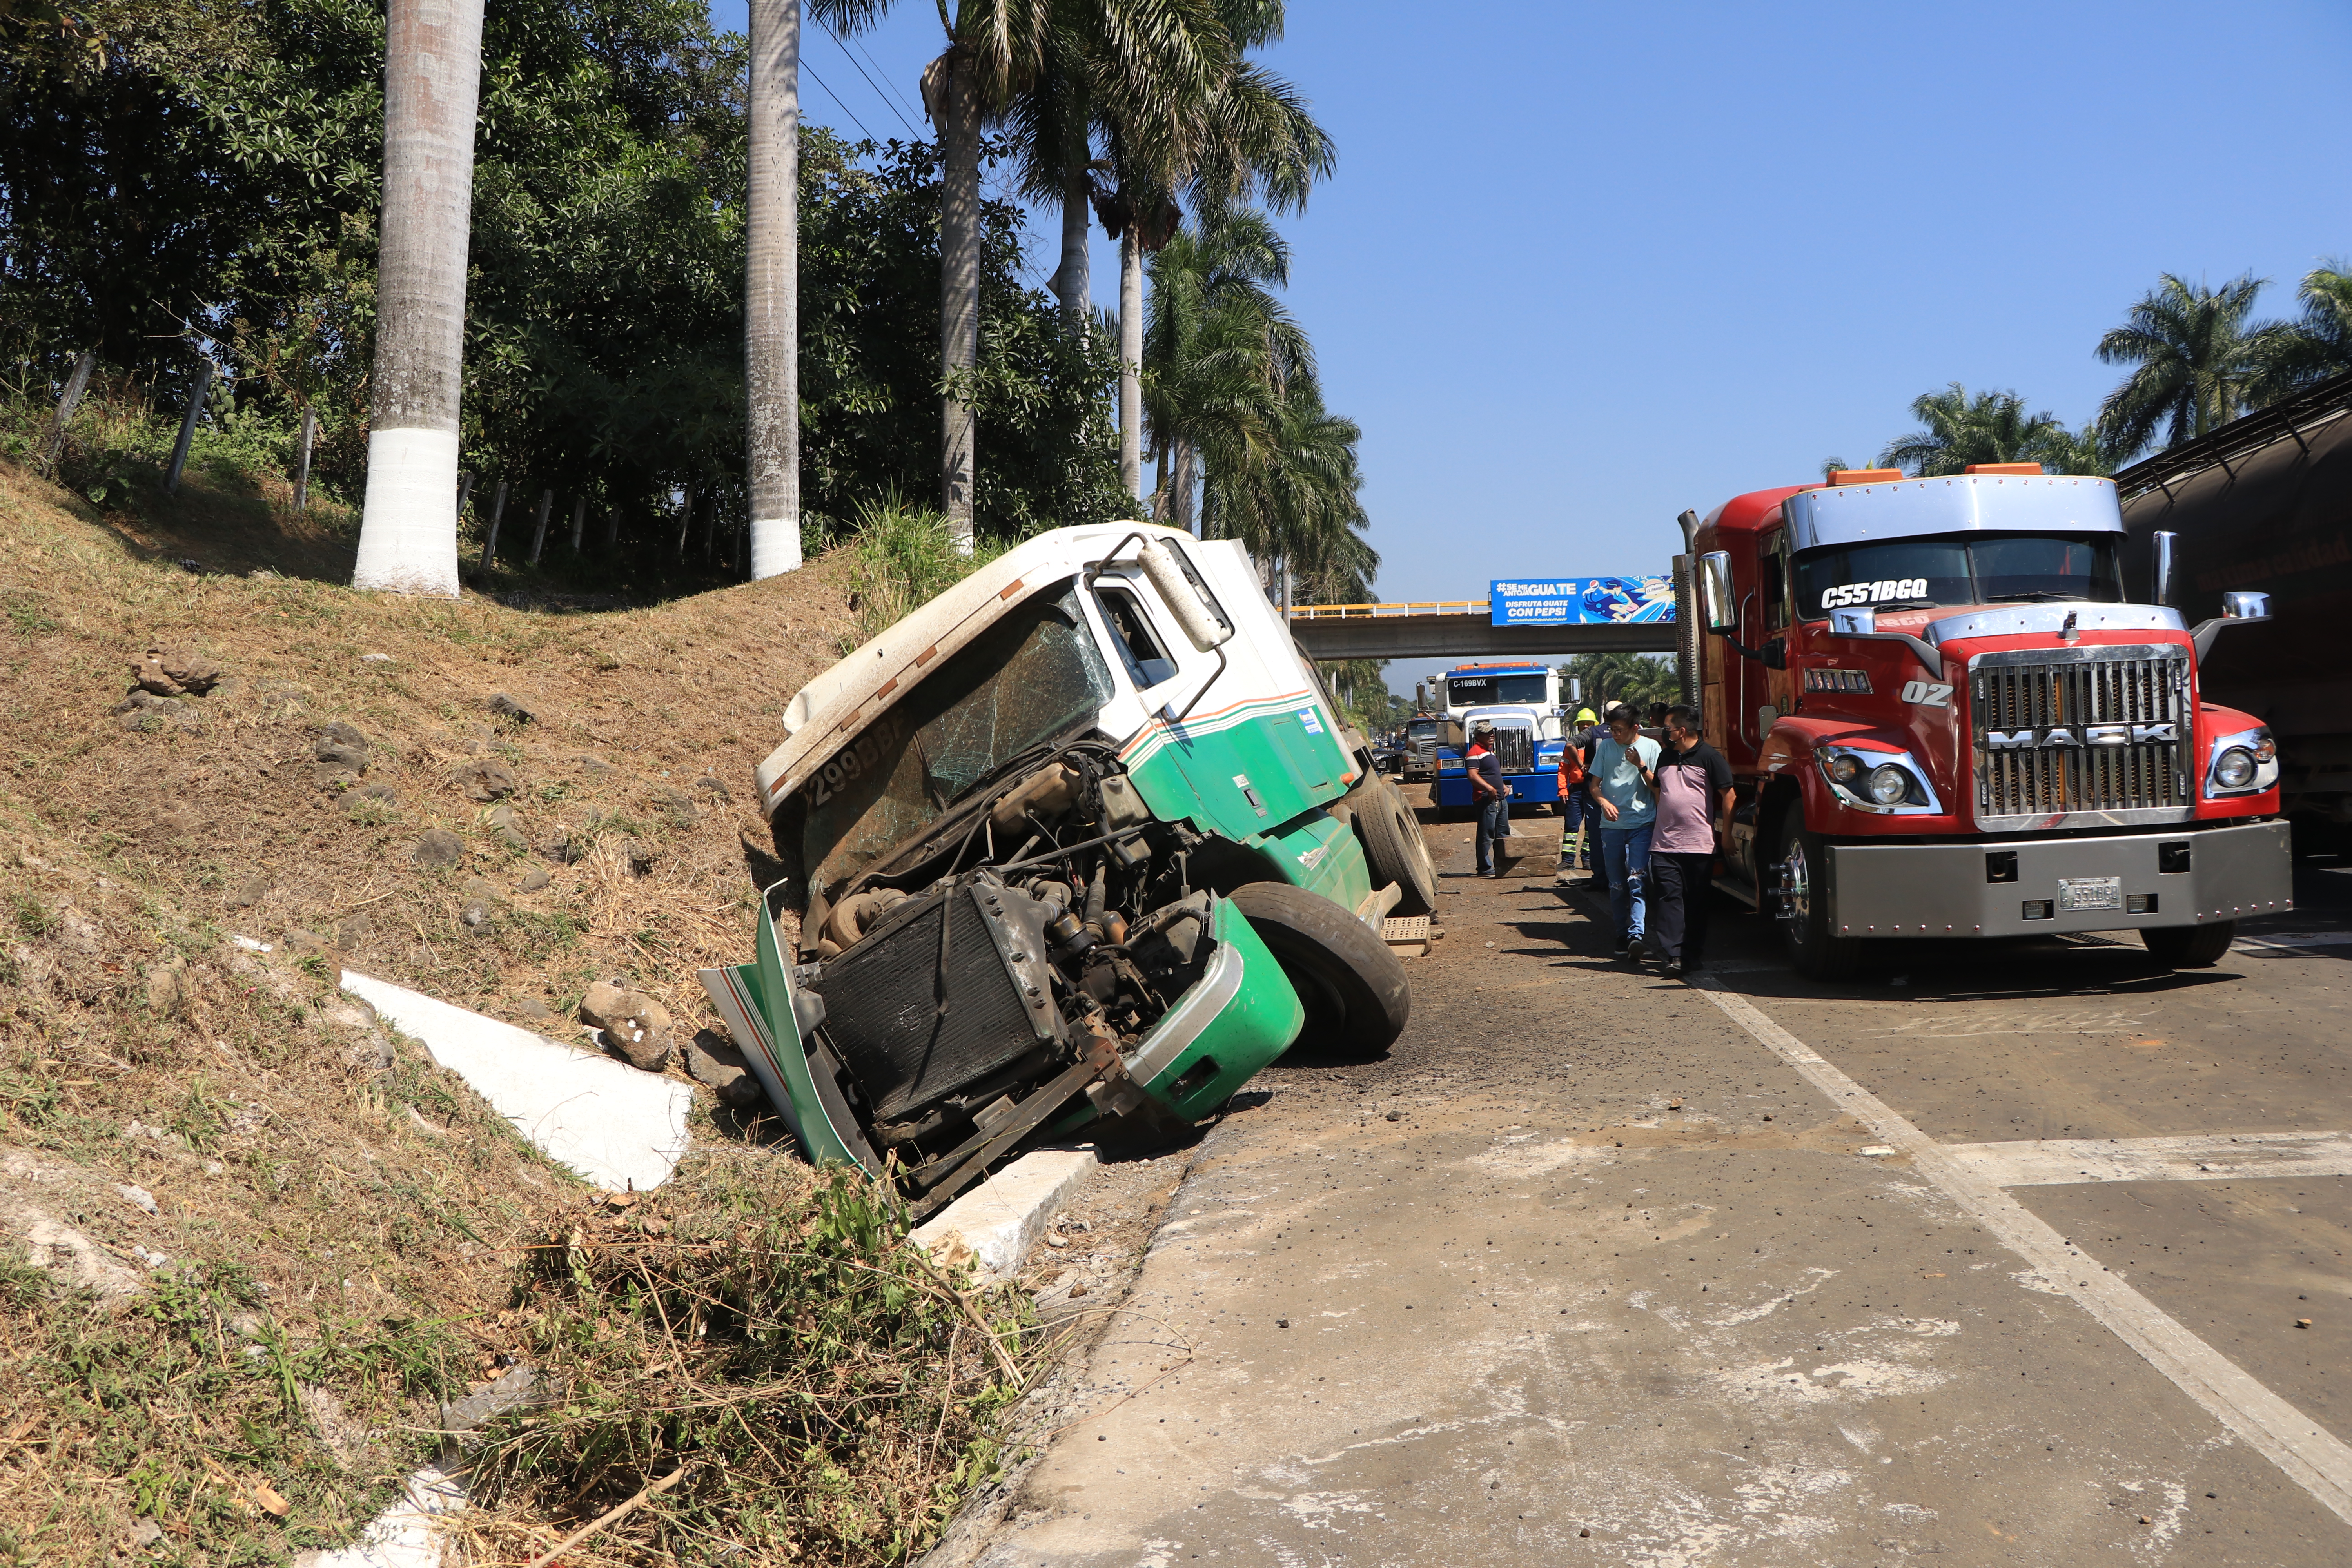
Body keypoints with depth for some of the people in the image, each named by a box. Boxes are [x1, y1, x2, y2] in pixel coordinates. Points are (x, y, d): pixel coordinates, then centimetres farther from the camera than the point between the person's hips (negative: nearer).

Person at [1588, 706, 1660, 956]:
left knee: (1637, 881, -16)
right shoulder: (1606, 747, 7)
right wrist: (1604, 802, -10)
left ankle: (1636, 935, -24)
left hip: (1642, 824, -3)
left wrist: (1641, 766, -16)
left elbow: (1658, 787, 0)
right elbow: (1595, 784, 10)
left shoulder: (1651, 747, 0)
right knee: (1617, 885, 8)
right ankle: (1622, 935, 18)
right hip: (1612, 825, 3)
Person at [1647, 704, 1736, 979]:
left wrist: (1726, 833, -6)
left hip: (1699, 845, -5)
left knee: (1696, 902, 5)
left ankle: (1691, 955, 13)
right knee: (1667, 897, -7)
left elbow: (1728, 795, -5)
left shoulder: (1709, 757, -5)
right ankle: (1672, 954, -10)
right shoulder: (1666, 756, 15)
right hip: (1664, 843, 5)